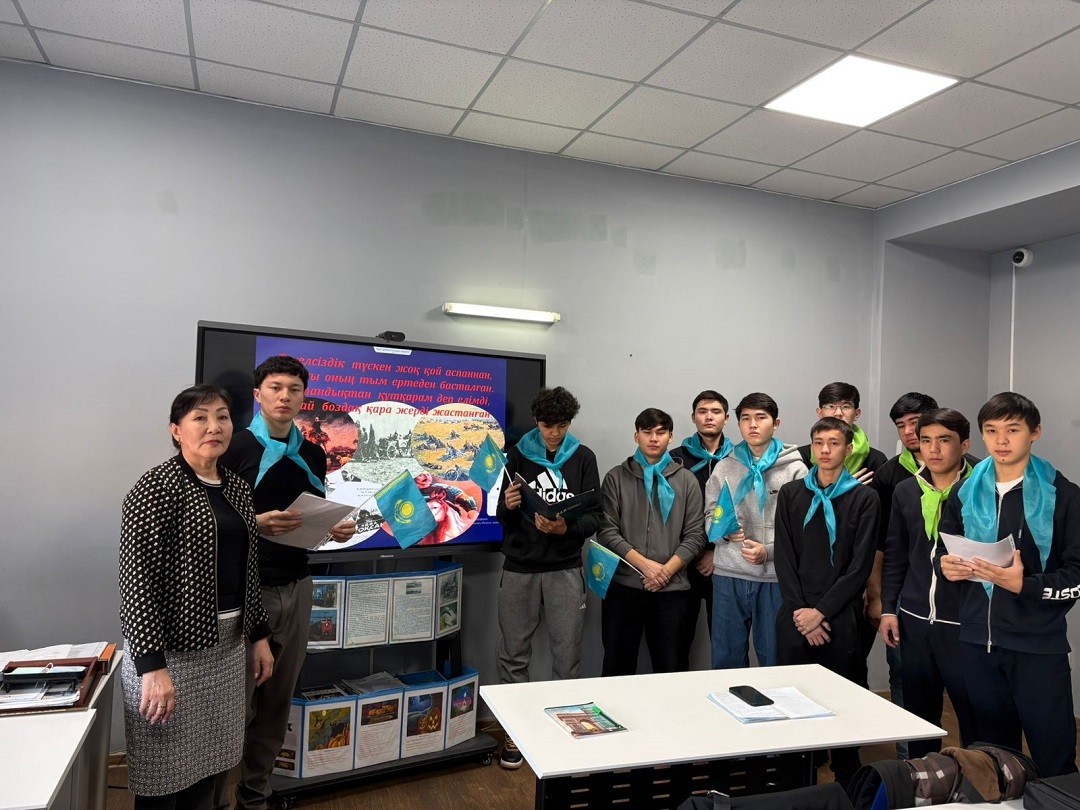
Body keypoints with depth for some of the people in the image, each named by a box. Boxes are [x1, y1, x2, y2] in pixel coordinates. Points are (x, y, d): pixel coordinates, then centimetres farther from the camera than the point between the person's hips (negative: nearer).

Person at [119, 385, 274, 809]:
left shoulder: (237, 487, 9)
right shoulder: (156, 487, -12)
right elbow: (135, 578, -17)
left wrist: (259, 635, 14)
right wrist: (152, 666, -22)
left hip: (228, 646, 6)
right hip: (172, 648, -6)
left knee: (209, 766, 15)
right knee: (164, 775, 7)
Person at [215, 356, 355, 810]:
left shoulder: (313, 455, 9)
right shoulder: (235, 448, -7)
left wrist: (338, 530, -2)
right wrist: (257, 523, -23)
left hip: (296, 588, 5)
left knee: (278, 700, 13)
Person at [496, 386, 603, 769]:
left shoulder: (583, 458, 4)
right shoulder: (517, 456, 5)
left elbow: (594, 516, 0)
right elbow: (503, 519, 6)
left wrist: (565, 528, -18)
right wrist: (508, 506, -17)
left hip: (565, 569, 0)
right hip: (519, 568, 1)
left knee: (567, 655, 3)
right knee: (514, 653, 6)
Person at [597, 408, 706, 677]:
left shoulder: (686, 480, 8)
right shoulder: (617, 477, 4)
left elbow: (695, 535, 3)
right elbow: (607, 532, -3)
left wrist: (666, 570, -9)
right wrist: (644, 564, -13)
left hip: (671, 588, 1)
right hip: (623, 584, -1)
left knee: (668, 666, 11)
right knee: (618, 665, 8)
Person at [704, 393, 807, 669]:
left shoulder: (795, 469, -2)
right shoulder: (724, 467, 7)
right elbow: (710, 516, 10)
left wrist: (770, 551, -15)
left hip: (775, 576, -2)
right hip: (728, 574, 3)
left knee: (774, 660, 12)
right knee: (726, 659, 13)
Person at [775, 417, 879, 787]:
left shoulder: (864, 498, 1)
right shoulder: (791, 493, 8)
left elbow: (860, 565, -5)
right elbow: (784, 558, 3)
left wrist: (822, 611, -10)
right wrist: (799, 610, -7)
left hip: (841, 617, -2)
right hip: (795, 616, 2)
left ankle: (846, 779, 23)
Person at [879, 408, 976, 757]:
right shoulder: (905, 491, 6)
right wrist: (888, 608, 6)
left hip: (965, 623, -4)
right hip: (914, 620, 4)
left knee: (974, 713, 6)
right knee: (919, 713, 16)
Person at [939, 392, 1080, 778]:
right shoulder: (966, 493, 10)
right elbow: (945, 552, 20)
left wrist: (1025, 585, -23)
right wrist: (947, 566, -2)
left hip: (1038, 645, -4)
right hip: (977, 642, 4)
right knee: (992, 752, 16)